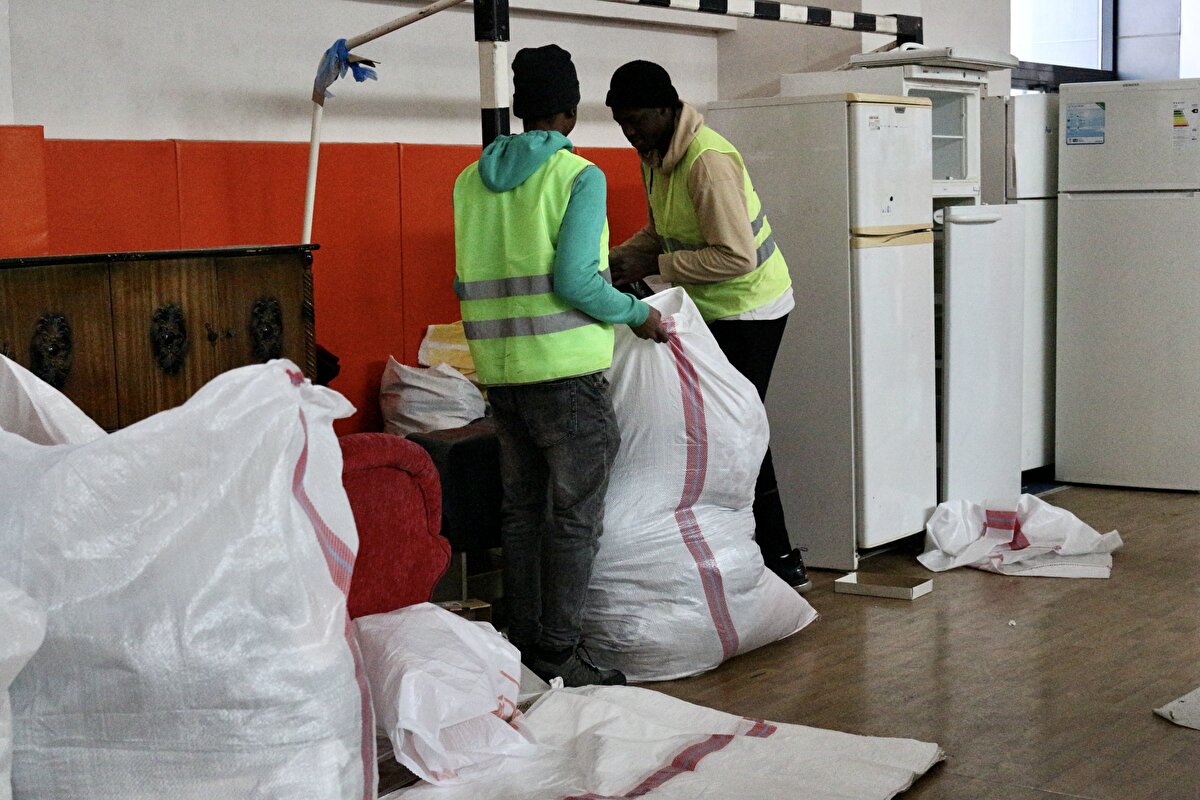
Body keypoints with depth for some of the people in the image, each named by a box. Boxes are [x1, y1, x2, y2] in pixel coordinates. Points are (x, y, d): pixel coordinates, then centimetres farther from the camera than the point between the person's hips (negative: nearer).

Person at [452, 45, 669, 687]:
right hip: (566, 370, -6)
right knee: (575, 516, 1)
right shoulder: (579, 176, -9)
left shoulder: (470, 181, 9)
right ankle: (558, 655, 3)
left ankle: (522, 644, 21)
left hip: (499, 371, 7)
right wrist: (637, 314, -4)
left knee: (520, 509, 15)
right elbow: (575, 281, -18)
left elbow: (470, 277, 13)